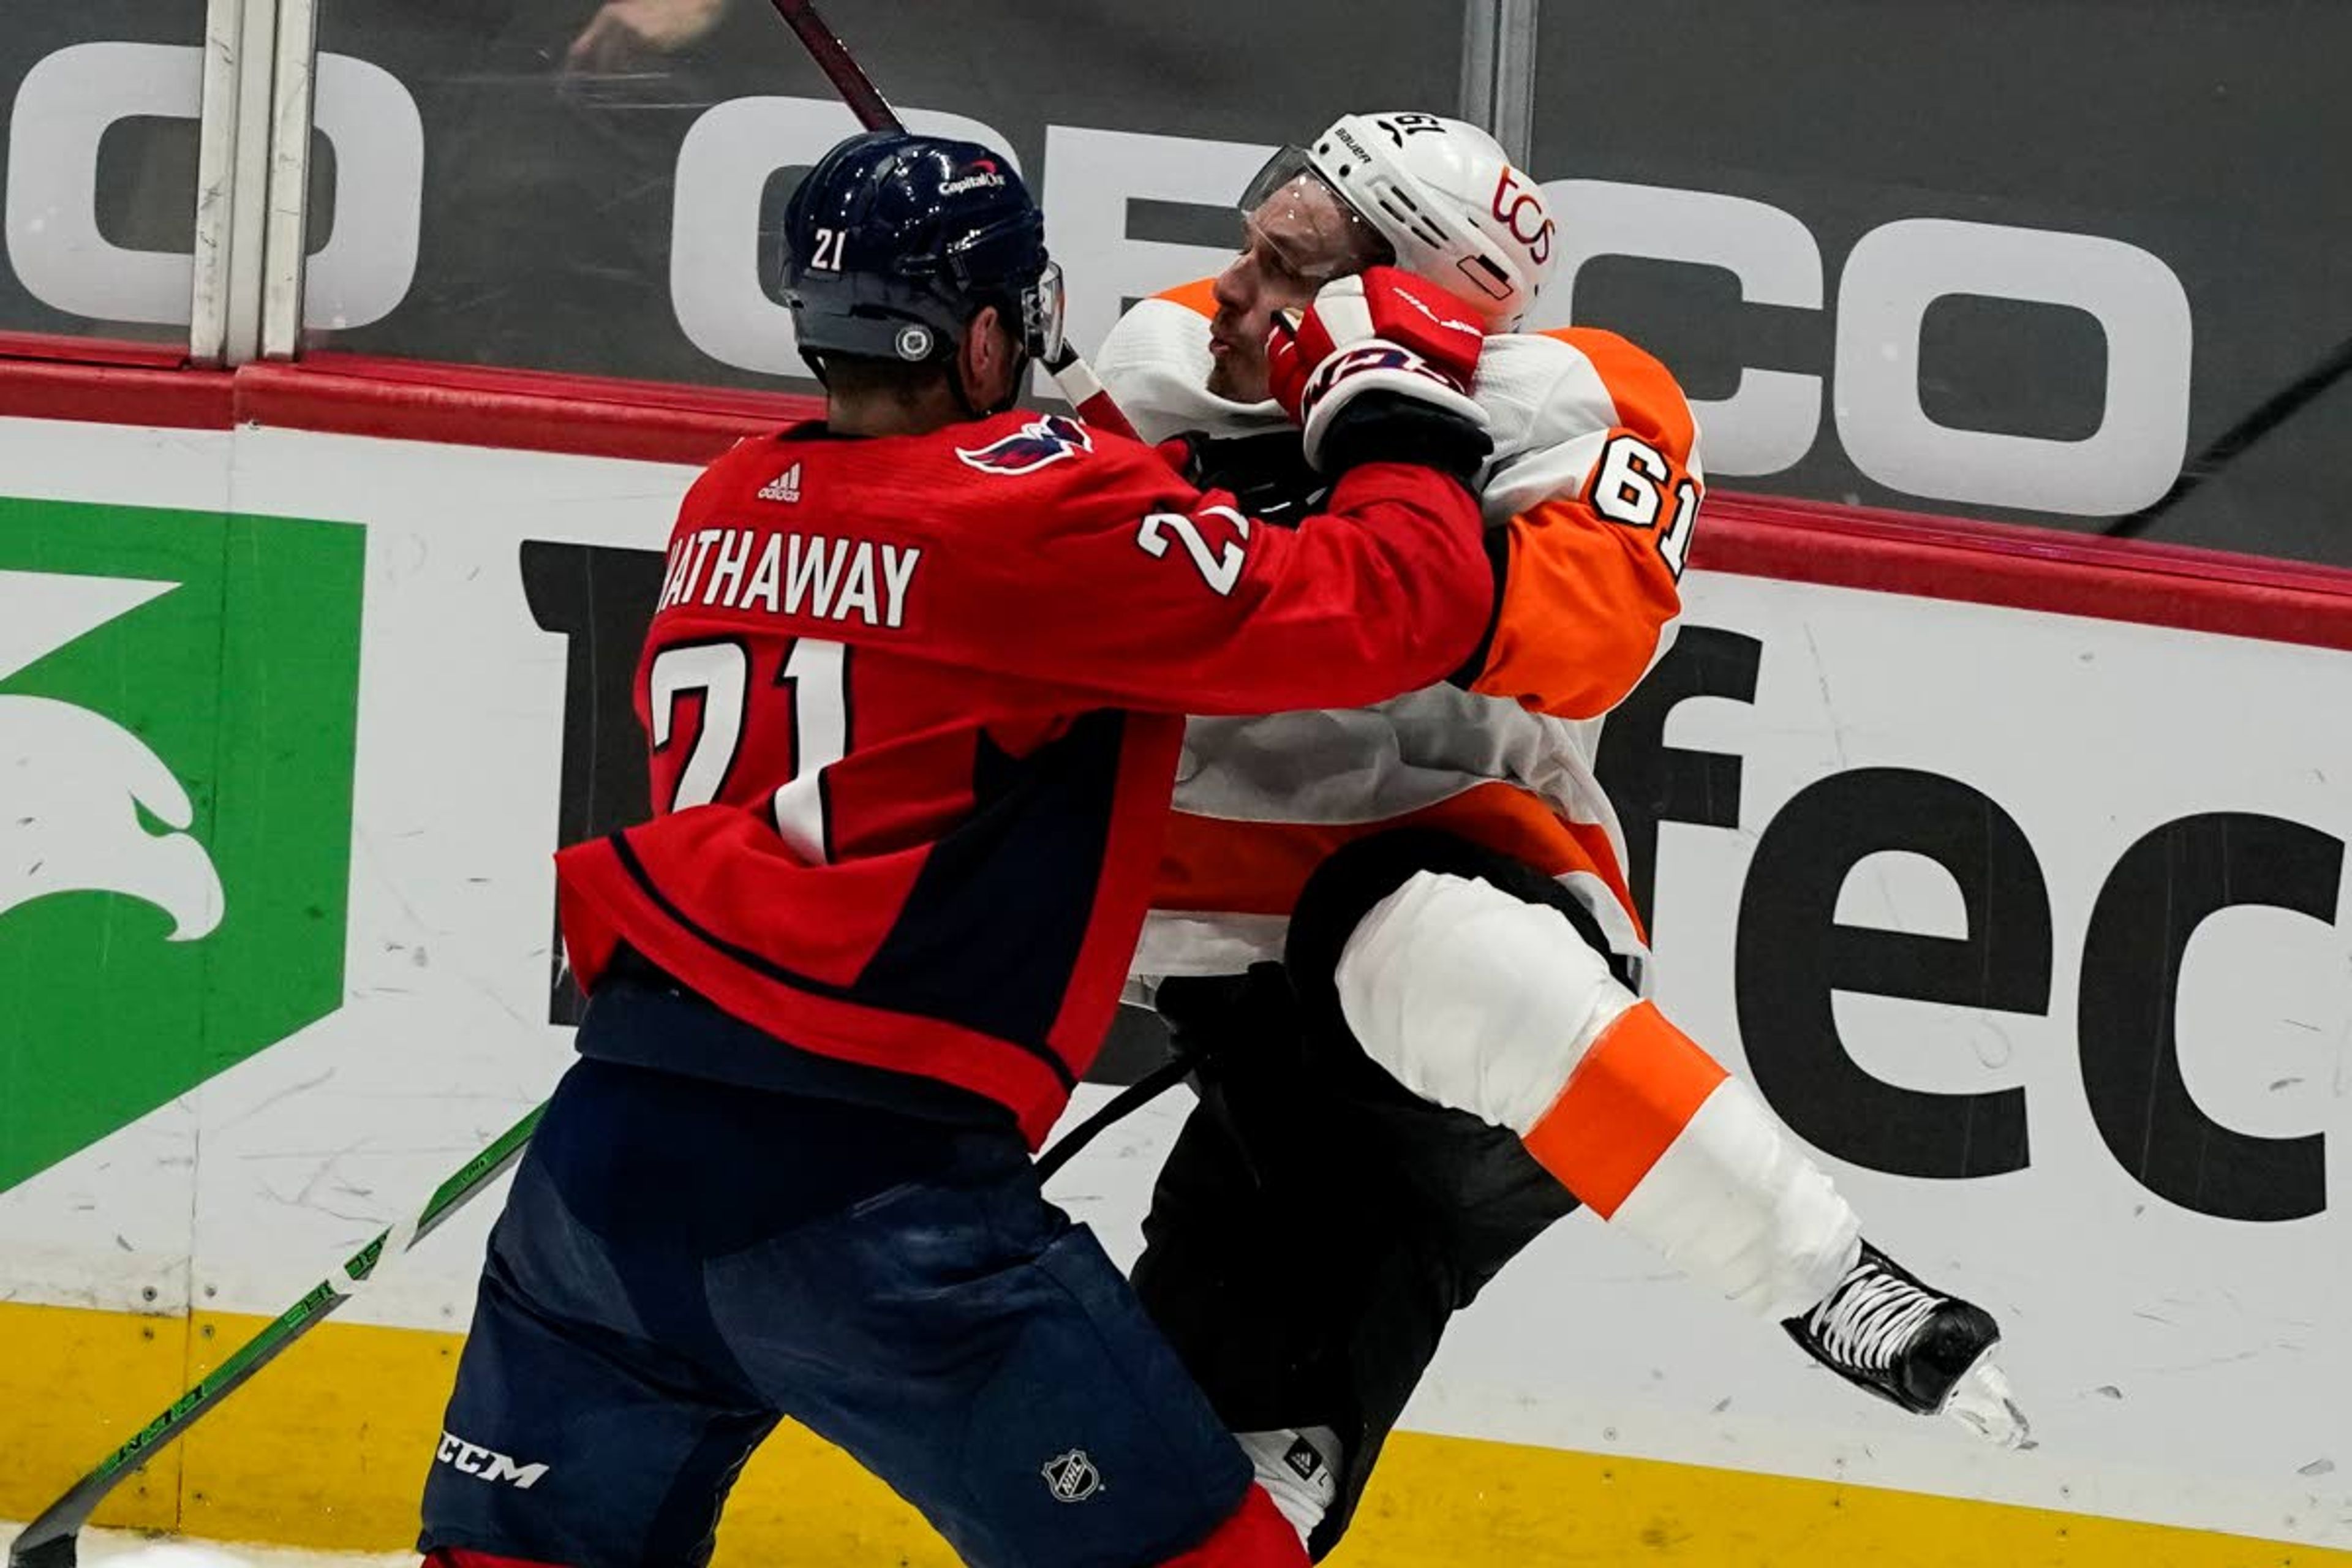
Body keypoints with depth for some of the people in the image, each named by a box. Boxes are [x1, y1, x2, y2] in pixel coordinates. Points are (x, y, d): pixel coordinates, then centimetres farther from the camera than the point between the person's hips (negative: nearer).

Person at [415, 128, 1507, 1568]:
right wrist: (1407, 426, 8)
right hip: (869, 1183, -7)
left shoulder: (730, 509, 14)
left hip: (620, 1131, 7)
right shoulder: (1038, 510, -7)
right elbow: (1382, 614, -9)